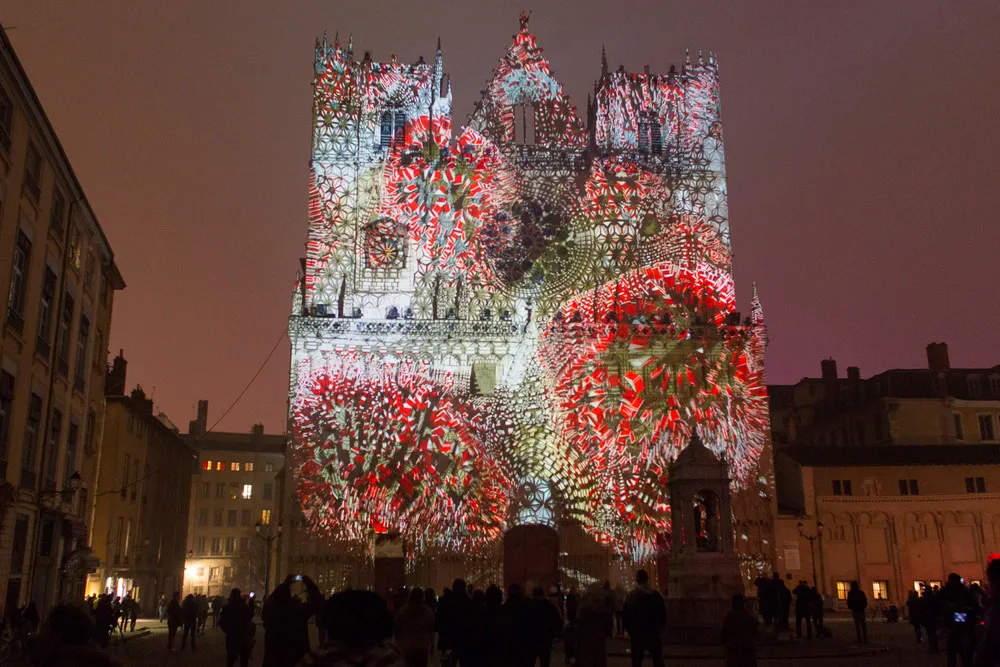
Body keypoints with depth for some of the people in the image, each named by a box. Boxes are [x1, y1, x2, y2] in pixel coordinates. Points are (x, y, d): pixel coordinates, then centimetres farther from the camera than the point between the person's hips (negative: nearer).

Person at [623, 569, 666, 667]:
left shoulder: (631, 597, -7)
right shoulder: (656, 595, -4)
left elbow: (626, 615, -4)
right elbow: (663, 614, 2)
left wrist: (629, 631, 9)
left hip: (637, 634, -1)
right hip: (654, 633, 1)